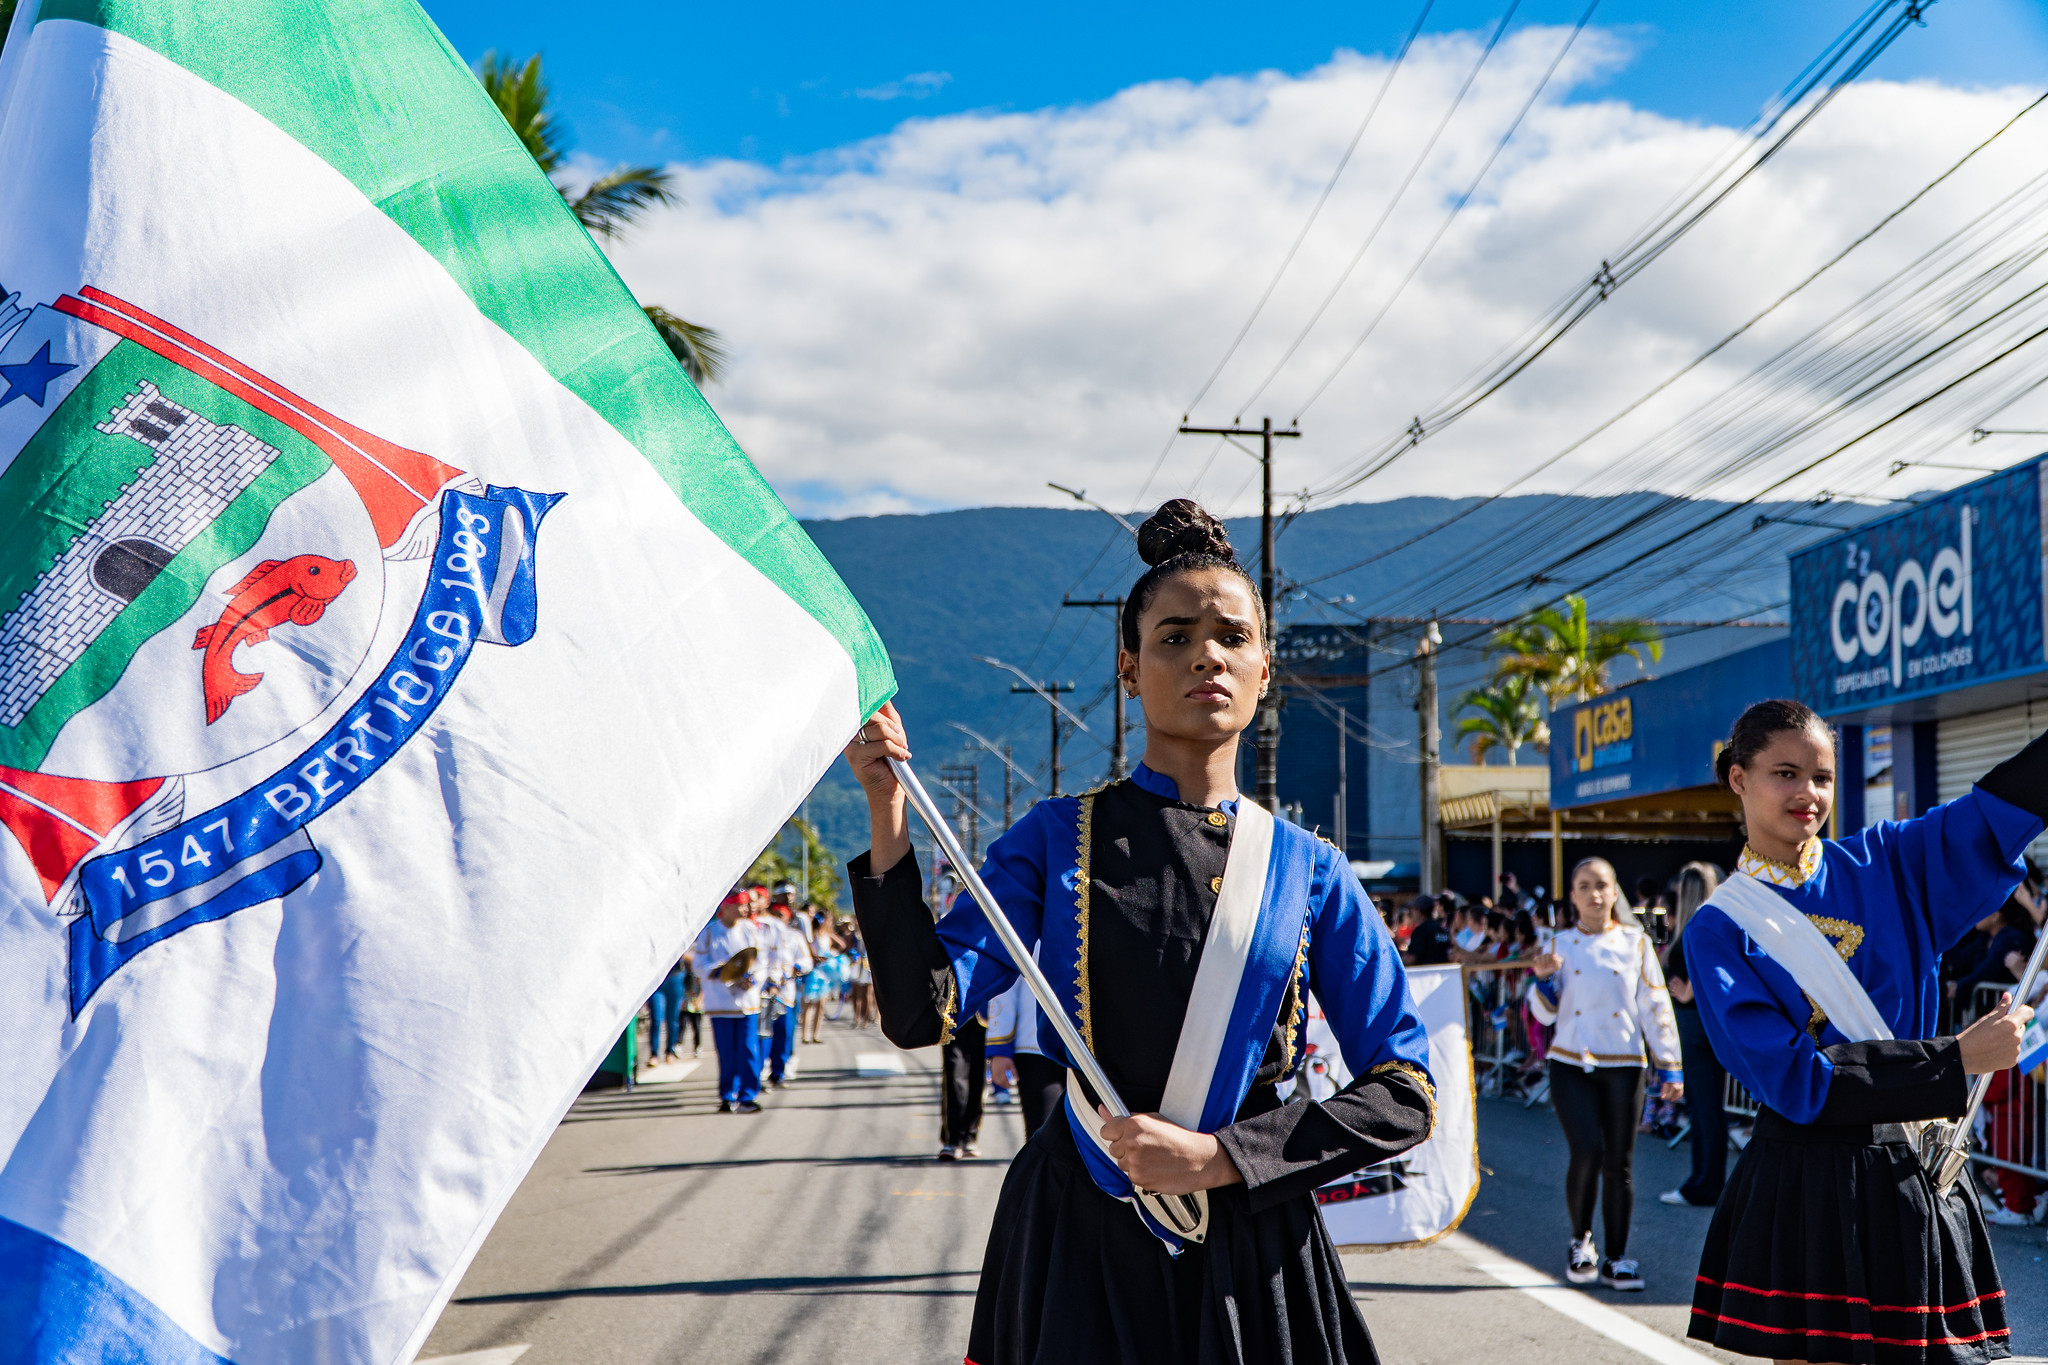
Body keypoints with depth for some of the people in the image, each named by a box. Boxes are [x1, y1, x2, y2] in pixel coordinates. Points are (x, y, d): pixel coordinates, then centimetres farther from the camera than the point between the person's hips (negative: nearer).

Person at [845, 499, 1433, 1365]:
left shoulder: (1307, 870, 2)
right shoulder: (1057, 838, 1)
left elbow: (1405, 1095, 0)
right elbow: (924, 1013, -10)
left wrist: (1218, 1158, -11)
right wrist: (886, 808, -15)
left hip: (1248, 1246, 1)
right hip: (1075, 1242, -1)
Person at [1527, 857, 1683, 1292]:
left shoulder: (1636, 942, 5)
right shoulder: (1560, 944, 6)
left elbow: (1656, 1007, 5)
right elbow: (1548, 1014, 7)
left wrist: (1669, 1067, 1)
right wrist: (1544, 981, -12)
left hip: (1623, 1064, 1)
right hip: (1571, 1063, 0)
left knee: (1619, 1162, 2)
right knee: (1586, 1152, -14)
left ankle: (1616, 1258, 14)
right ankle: (1580, 1241, 9)